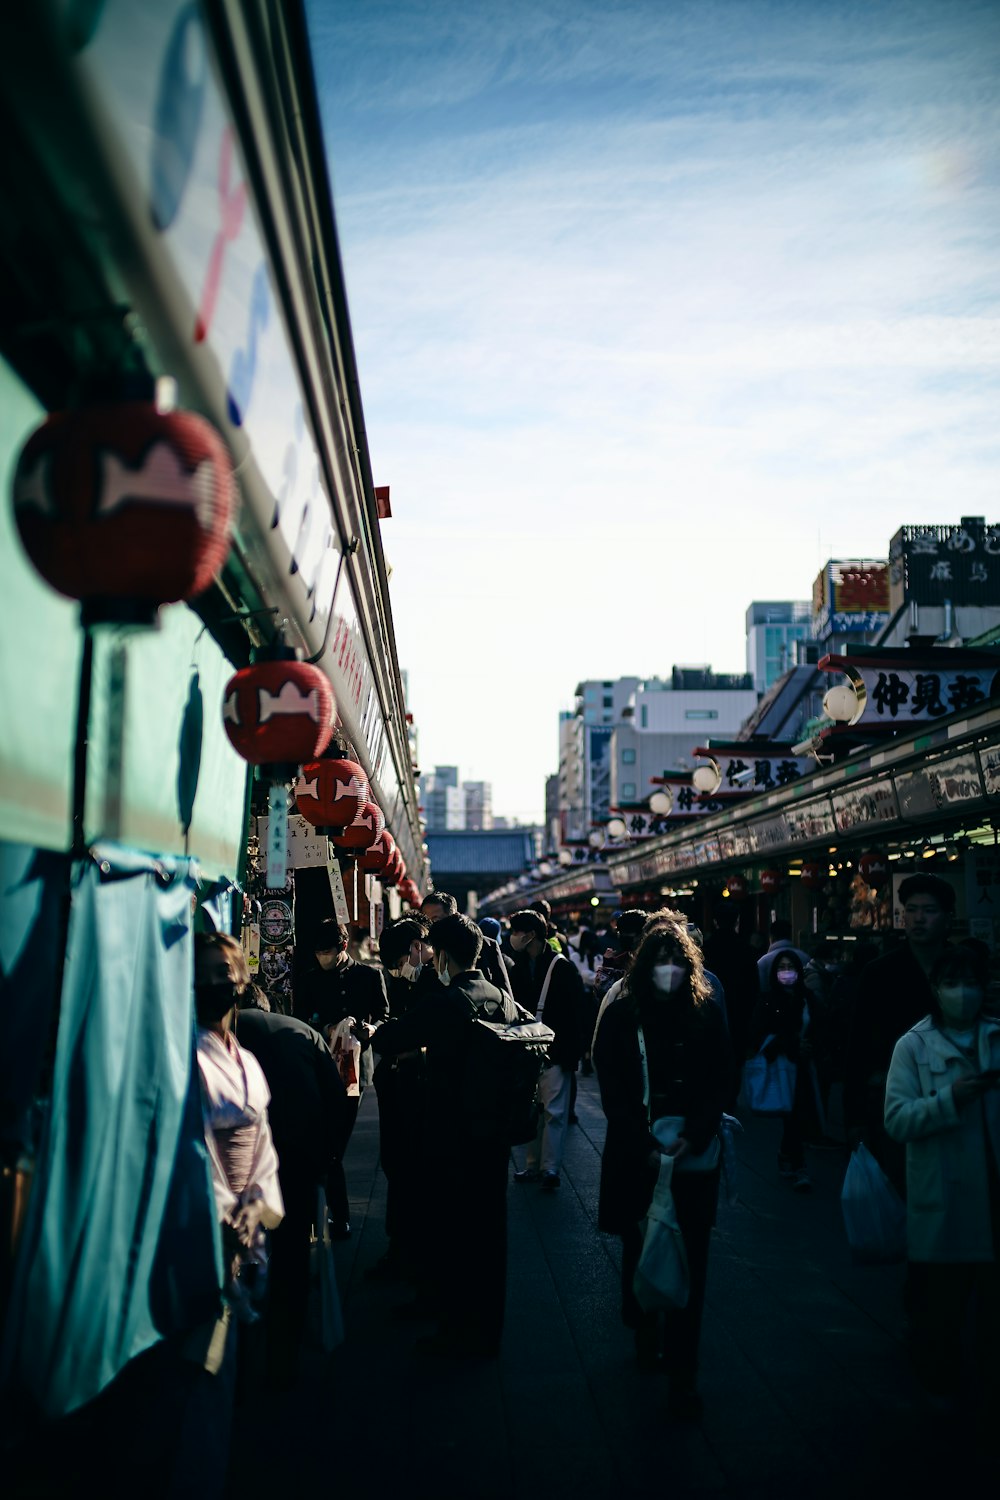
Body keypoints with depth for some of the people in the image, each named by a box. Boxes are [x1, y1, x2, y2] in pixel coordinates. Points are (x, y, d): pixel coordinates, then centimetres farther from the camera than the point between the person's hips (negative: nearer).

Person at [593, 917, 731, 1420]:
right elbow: (613, 1092, -6)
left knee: (688, 1265, 1)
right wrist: (645, 1148, -15)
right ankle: (643, 1333, 39)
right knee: (639, 1252, 15)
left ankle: (682, 1374, 9)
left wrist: (693, 1137, -14)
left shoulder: (706, 1015, 0)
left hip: (693, 1159, 0)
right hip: (636, 1158, 0)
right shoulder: (620, 1016, -4)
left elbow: (720, 1085, -1)